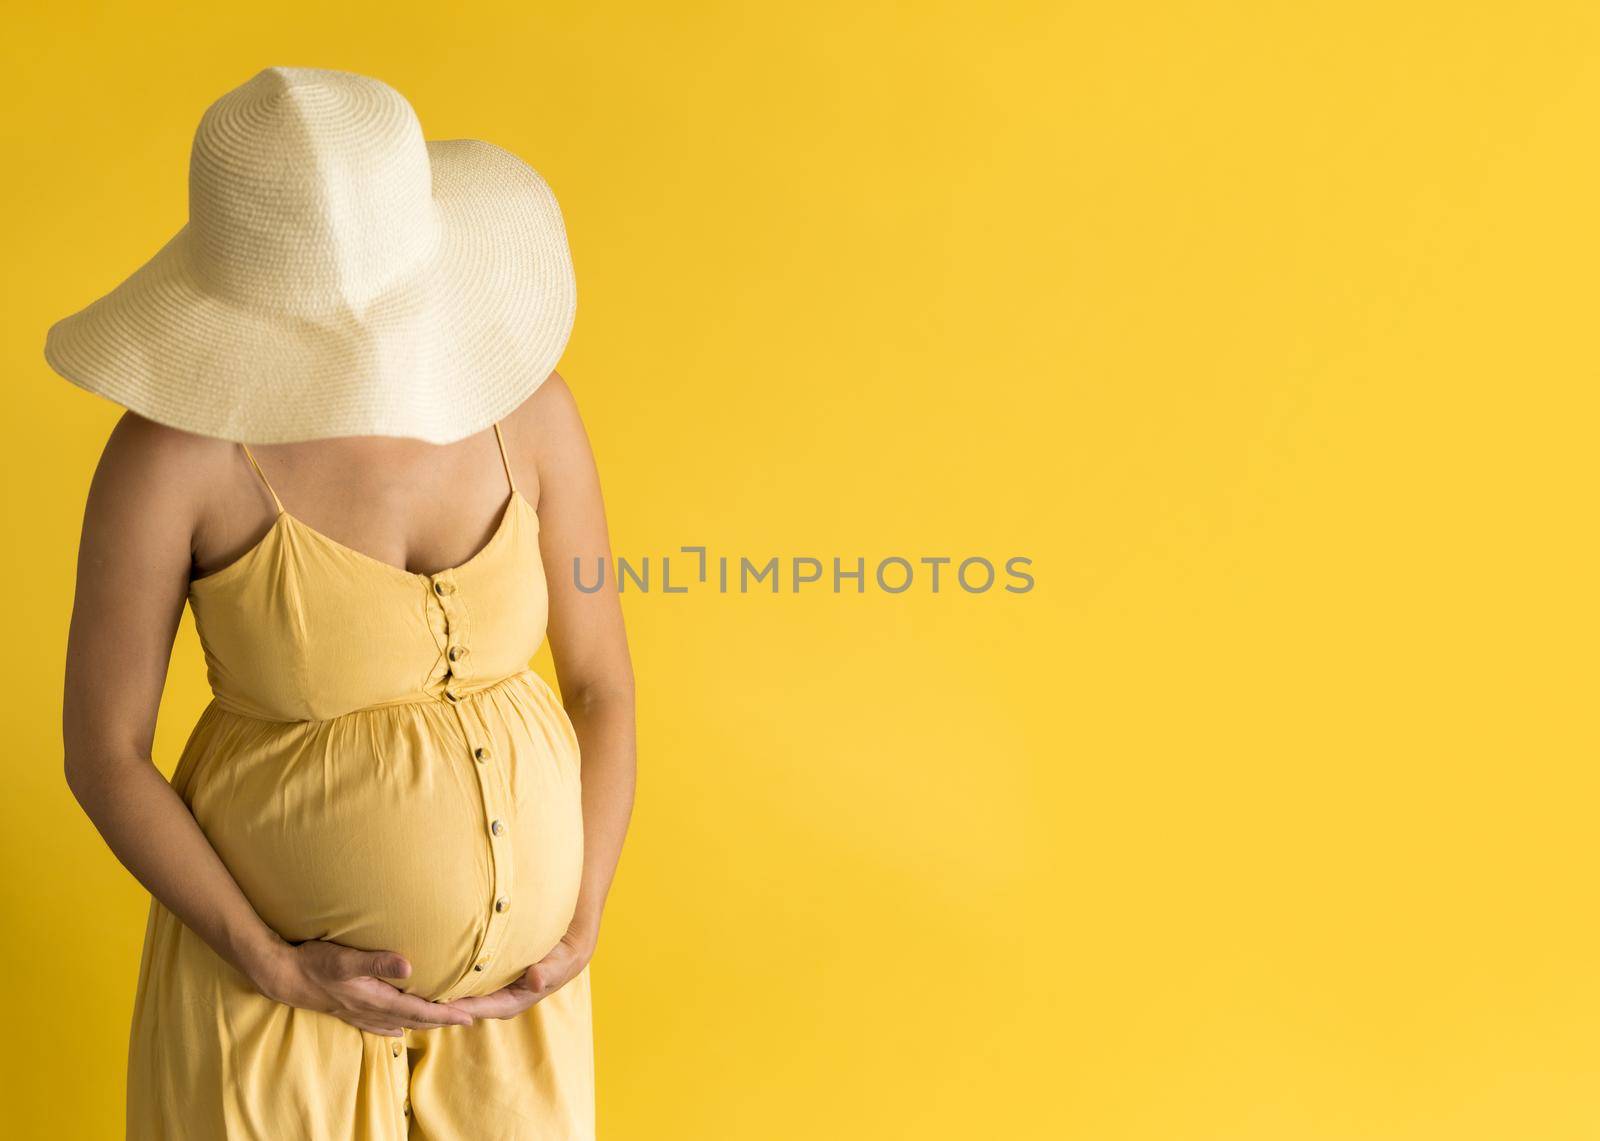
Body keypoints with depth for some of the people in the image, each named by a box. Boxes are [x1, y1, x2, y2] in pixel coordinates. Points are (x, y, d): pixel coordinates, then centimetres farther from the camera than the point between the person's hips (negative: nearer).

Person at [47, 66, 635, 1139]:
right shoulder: (170, 447, -24)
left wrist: (582, 929, -9)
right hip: (278, 952, -3)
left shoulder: (526, 399, -14)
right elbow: (101, 752, -15)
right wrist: (276, 972, -18)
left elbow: (603, 680, -3)